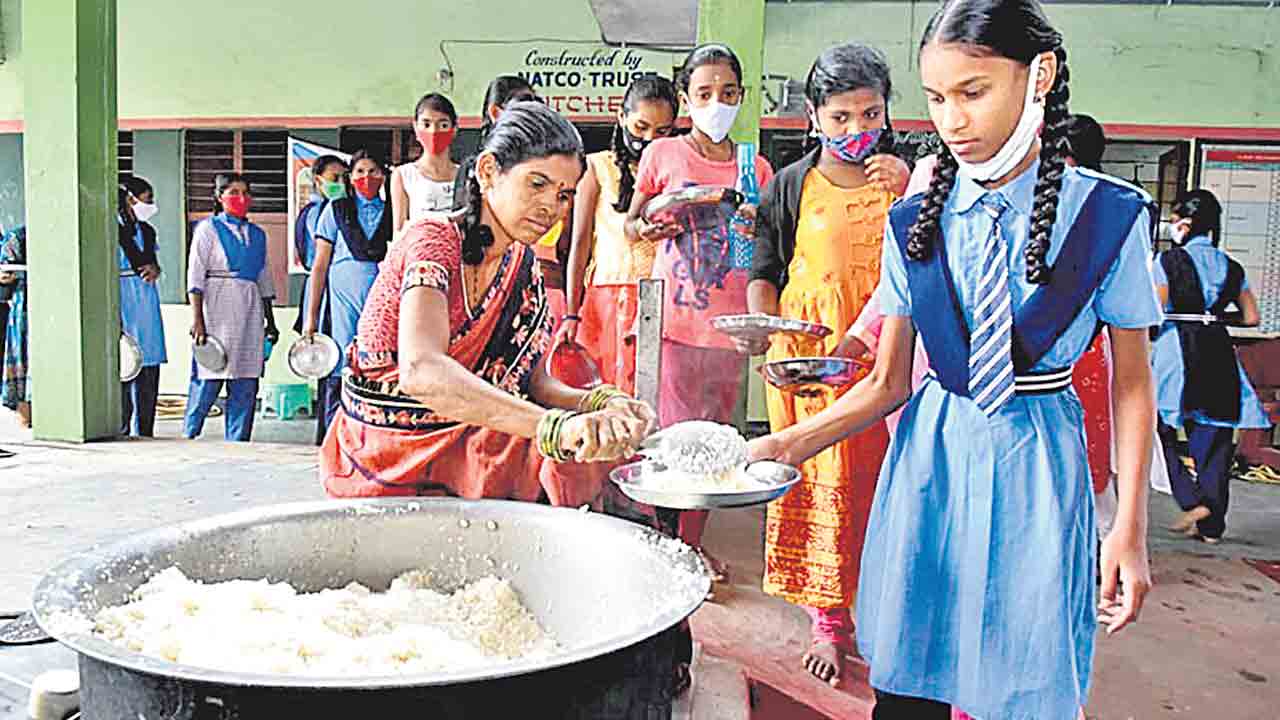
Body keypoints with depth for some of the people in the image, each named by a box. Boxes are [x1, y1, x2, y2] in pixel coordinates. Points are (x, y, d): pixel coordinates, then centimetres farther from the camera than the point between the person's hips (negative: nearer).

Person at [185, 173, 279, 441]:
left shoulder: (257, 234, 17)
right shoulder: (208, 228, 3)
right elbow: (195, 275, -4)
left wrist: (270, 321, 19)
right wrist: (197, 318, -12)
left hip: (250, 310, 5)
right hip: (218, 307, -5)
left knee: (246, 383, 3)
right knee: (209, 379, -6)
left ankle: (238, 441, 9)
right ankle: (188, 435, 7)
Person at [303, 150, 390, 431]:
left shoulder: (393, 213, 14)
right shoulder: (336, 210, 12)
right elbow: (320, 265, 9)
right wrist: (311, 316, 5)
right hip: (343, 295, -1)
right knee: (341, 374, -4)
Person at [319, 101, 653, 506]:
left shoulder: (523, 264, 7)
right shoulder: (434, 241, -17)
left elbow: (536, 384, 3)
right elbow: (420, 372, -36)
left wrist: (604, 404, -19)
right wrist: (558, 426, -48)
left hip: (460, 447, 7)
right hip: (388, 458, -7)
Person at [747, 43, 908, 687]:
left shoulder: (911, 175, 7)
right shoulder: (792, 185, 8)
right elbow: (765, 269, 12)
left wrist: (910, 194, -14)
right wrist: (761, 324, -5)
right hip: (811, 355, 0)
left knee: (886, 479, -1)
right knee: (821, 482, 2)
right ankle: (829, 623, 15)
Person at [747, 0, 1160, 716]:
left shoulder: (1107, 214, -6)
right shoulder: (916, 223, 0)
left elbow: (1132, 383, -1)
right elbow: (889, 383, 2)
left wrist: (1131, 528, -6)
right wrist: (789, 443, -11)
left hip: (1036, 465, -1)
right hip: (930, 456, 2)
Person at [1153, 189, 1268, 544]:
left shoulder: (1169, 260, -5)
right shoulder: (1231, 267, 10)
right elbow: (1251, 318, 10)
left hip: (1177, 354, -5)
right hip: (1218, 355, 5)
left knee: (1159, 432, 9)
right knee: (1214, 441, 9)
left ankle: (1192, 501, -3)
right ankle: (1212, 525, 13)